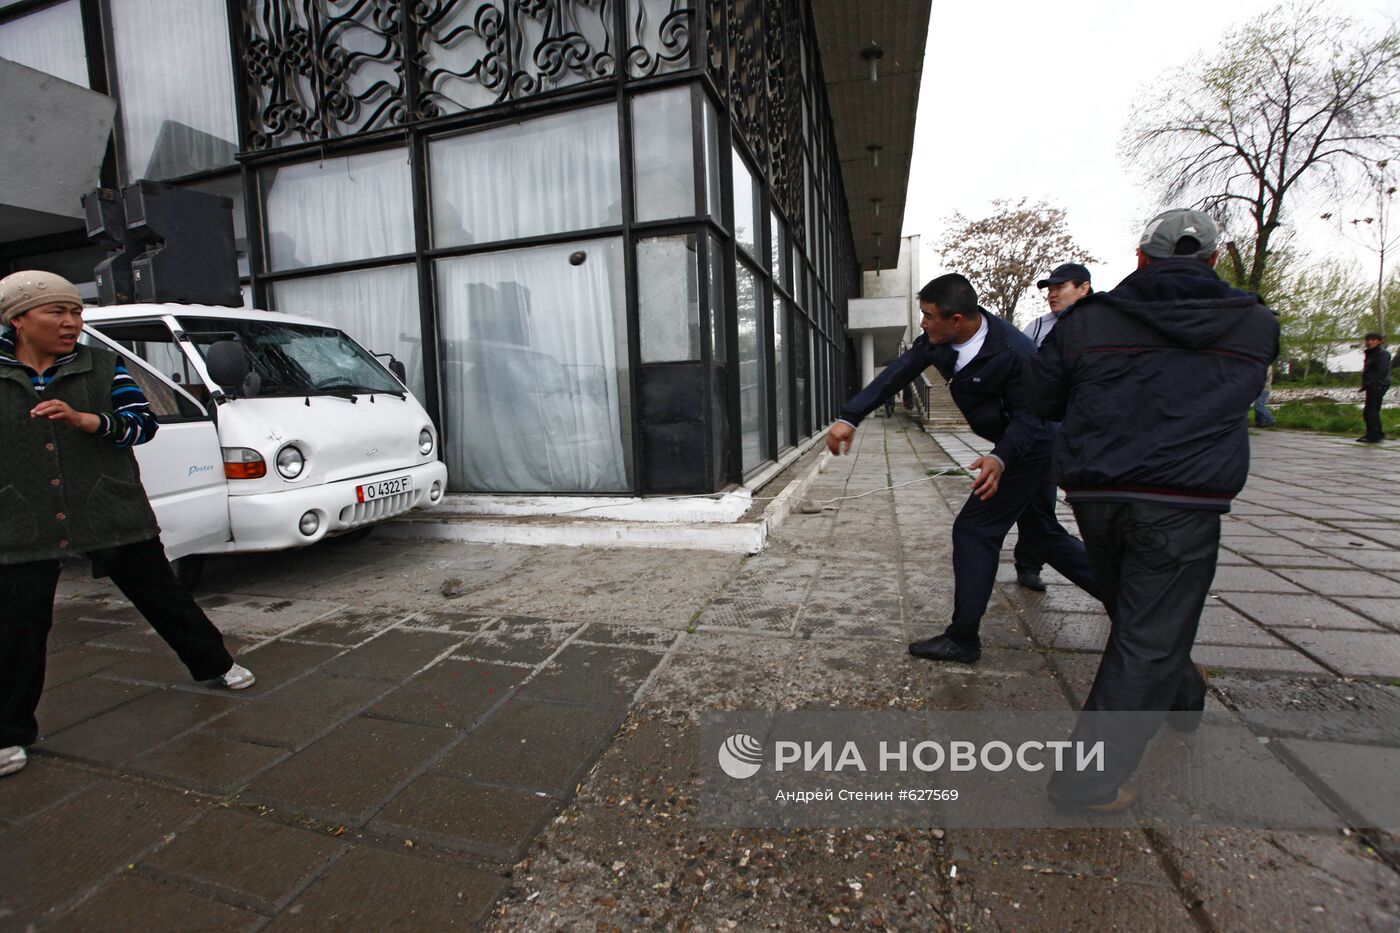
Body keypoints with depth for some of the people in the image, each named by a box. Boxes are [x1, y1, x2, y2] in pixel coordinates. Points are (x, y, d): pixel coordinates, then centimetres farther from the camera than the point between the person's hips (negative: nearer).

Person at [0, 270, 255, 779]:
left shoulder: (103, 366, 0)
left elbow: (143, 423, -7)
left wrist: (86, 420, -22)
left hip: (113, 515, -1)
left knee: (163, 598, 10)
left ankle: (216, 665, 29)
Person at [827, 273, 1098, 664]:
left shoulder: (1013, 352, -30)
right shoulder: (938, 339, -8)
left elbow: (1028, 416, -24)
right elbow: (896, 374, -8)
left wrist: (1000, 458, -42)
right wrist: (849, 418, -14)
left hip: (1030, 445, -9)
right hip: (1023, 444, 9)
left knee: (974, 529, -9)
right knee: (1040, 531, 19)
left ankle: (963, 638, 0)